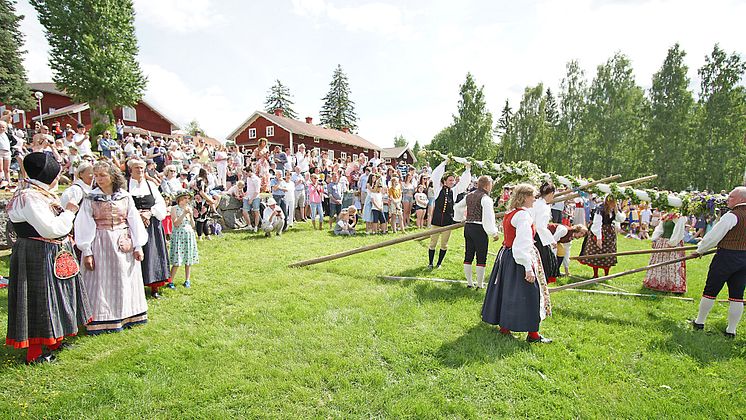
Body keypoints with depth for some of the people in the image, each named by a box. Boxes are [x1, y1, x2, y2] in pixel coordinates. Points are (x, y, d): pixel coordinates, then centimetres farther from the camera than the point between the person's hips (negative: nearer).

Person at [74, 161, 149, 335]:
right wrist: (87, 252, -7)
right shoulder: (90, 199, -2)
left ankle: (126, 316, 22)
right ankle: (101, 321, 12)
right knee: (101, 282, 2)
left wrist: (138, 246, -1)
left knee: (124, 280, 10)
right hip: (100, 244, -1)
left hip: (124, 245, 2)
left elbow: (134, 221, 3)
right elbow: (84, 226, -3)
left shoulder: (125, 197, 2)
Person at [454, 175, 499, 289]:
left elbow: (457, 207, 24)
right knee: (481, 258, 2)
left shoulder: (469, 196, 11)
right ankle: (480, 284, 9)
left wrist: (462, 218, 37)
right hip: (479, 229, -7)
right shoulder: (485, 198, -12)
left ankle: (469, 283, 20)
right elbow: (488, 217, -17)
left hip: (468, 227, 7)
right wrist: (493, 233, -12)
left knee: (468, 255, 12)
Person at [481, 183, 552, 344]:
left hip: (506, 254, 10)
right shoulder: (523, 215, -18)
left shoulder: (510, 213, 10)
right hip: (520, 258, -10)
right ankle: (532, 334, 7)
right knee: (529, 293, -1)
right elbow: (523, 243, -26)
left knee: (507, 291, 16)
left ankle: (504, 325, 27)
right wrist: (528, 267, -27)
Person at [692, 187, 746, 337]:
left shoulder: (732, 216, -16)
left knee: (710, 291, 6)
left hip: (727, 257, -7)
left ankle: (699, 322, 17)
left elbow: (713, 237, -13)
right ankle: (731, 330, 15)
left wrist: (700, 250, 1)